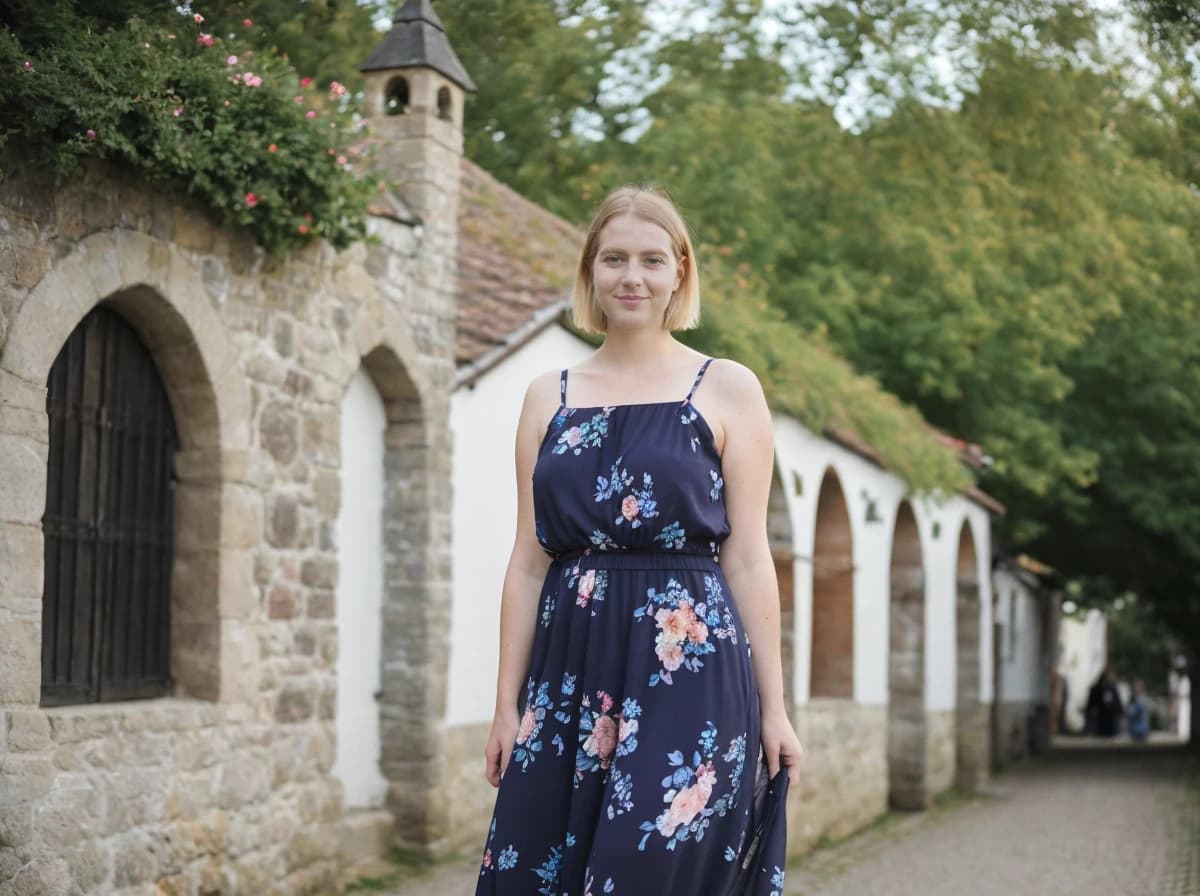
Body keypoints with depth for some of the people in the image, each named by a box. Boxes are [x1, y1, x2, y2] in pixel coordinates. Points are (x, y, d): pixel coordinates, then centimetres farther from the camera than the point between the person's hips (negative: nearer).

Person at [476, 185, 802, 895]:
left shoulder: (728, 390, 3)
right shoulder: (550, 397, 11)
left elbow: (748, 559, 0)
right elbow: (529, 563, 10)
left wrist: (773, 708, -3)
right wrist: (508, 702, 6)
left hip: (690, 671, -3)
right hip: (570, 671, 3)